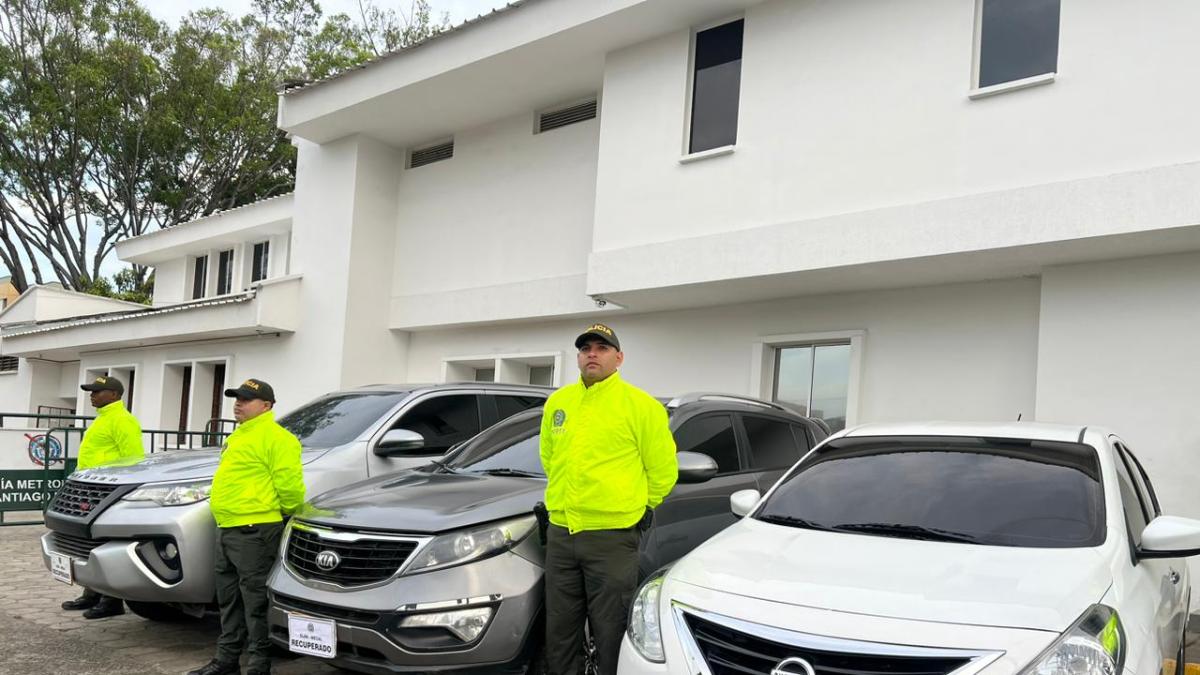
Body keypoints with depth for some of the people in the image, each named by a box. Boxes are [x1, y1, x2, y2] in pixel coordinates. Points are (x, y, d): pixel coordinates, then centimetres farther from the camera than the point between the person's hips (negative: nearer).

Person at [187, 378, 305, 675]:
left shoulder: (275, 438, -13)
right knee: (229, 601, 17)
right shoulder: (238, 436, 20)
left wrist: (286, 513, -6)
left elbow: (288, 483, -19)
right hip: (227, 529, 10)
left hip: (254, 531, -10)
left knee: (256, 602, -3)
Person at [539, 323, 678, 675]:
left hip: (612, 537, -5)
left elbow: (663, 470, -1)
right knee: (560, 632, 14)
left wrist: (635, 508, 6)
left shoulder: (640, 405, -6)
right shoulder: (557, 402, 10)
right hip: (560, 532, 5)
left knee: (610, 633, 3)